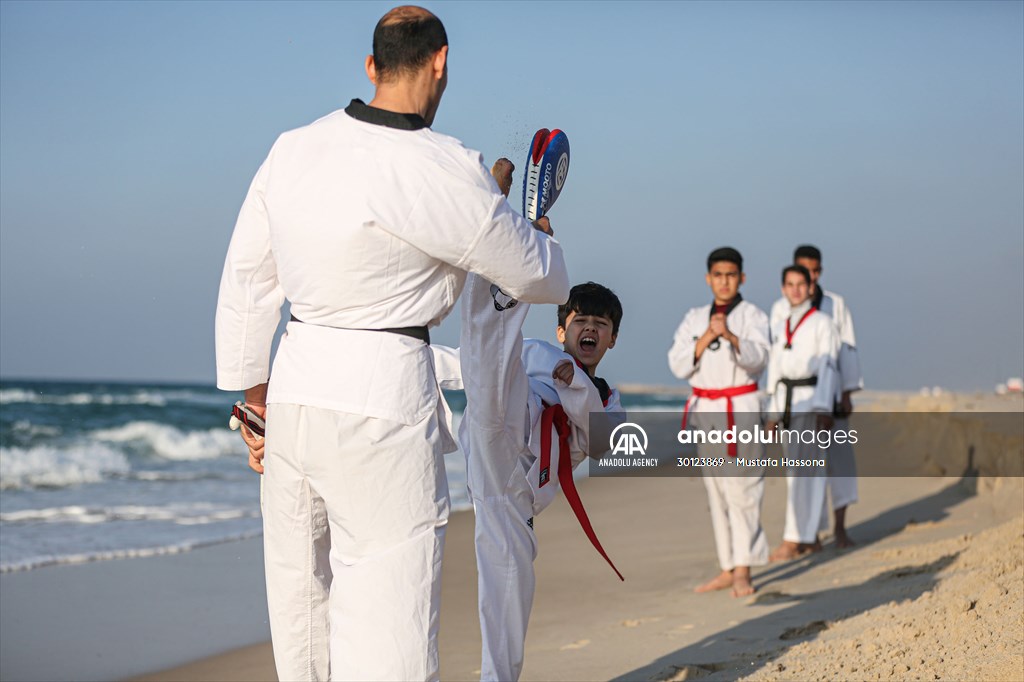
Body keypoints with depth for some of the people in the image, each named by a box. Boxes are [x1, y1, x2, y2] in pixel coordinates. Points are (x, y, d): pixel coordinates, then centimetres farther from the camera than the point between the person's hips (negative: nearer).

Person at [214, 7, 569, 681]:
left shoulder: (293, 151, 5)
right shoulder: (445, 172, -13)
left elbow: (245, 285, 12)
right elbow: (540, 279, 2)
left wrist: (255, 399, 23)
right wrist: (540, 235, 26)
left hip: (294, 396, 7)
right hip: (382, 400, -7)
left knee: (302, 606, 19)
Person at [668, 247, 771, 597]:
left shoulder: (752, 315, -2)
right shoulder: (694, 318, 12)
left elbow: (757, 357, -20)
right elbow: (678, 365, 3)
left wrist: (730, 335, -37)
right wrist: (706, 338, -11)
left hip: (740, 410, -5)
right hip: (705, 410, 5)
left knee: (741, 488, -12)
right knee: (716, 491, 9)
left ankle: (743, 571, -12)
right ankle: (728, 568, 15)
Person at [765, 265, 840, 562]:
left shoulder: (822, 323, -1)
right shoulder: (778, 329, 15)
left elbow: (828, 366, -7)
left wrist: (824, 409, -15)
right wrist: (773, 413, 14)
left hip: (812, 399, -6)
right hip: (786, 401, 6)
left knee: (803, 470, -12)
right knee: (796, 471, 8)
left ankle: (794, 539, -16)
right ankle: (809, 536, 14)